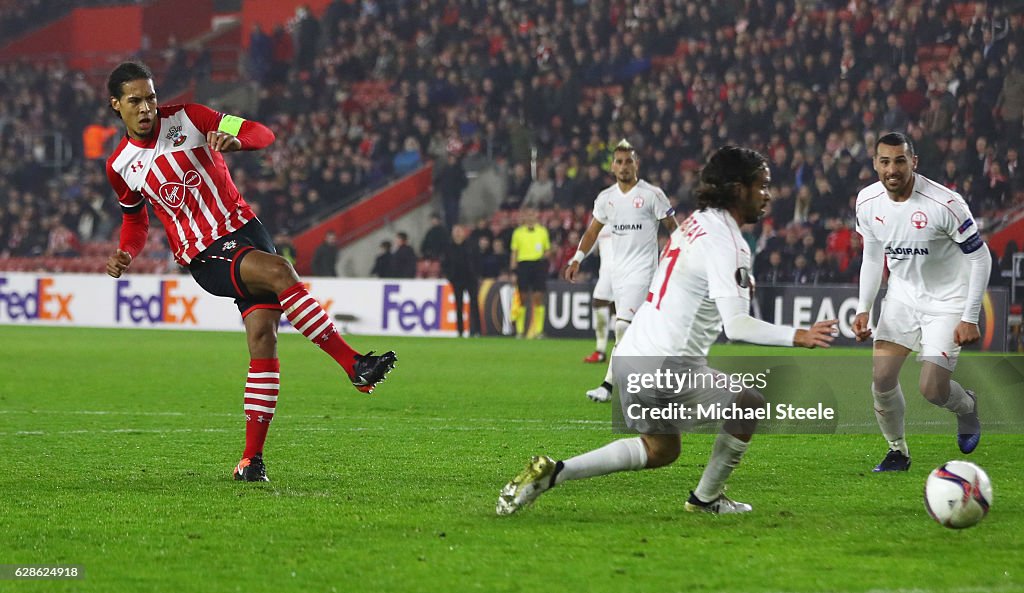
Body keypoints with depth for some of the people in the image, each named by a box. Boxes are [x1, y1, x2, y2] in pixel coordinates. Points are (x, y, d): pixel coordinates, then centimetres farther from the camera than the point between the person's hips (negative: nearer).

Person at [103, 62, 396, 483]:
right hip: (204, 256, -2)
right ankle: (354, 365, -33)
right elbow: (135, 218, 25)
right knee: (279, 271, -31)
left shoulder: (186, 118, 4)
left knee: (263, 337, -12)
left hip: (244, 228, 2)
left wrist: (236, 140, -23)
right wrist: (125, 255, 5)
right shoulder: (120, 166, 7)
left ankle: (252, 458, -7)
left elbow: (262, 134, 0)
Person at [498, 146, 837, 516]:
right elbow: (736, 325, -23)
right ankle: (706, 498, 19)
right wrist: (798, 337, -22)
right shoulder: (725, 242, -15)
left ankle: (551, 472, 10)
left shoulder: (694, 224, 14)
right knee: (750, 405, 8)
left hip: (631, 353, 9)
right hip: (666, 364, -9)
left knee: (660, 450, 22)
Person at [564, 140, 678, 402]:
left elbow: (673, 228, -1)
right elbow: (593, 231, 18)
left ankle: (608, 386, -18)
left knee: (623, 326, -17)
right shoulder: (606, 198, 9)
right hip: (618, 270, 6)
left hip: (643, 269, -6)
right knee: (633, 331, 8)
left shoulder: (652, 194, -6)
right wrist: (577, 260, 11)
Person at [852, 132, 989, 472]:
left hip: (946, 300, -5)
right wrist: (864, 308, -1)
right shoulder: (868, 202, -9)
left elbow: (980, 257, -16)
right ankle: (897, 451, 18)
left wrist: (970, 318, -16)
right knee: (881, 378, -5)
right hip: (902, 294, 5)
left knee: (932, 389, -11)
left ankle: (967, 406, 25)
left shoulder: (945, 204, -26)